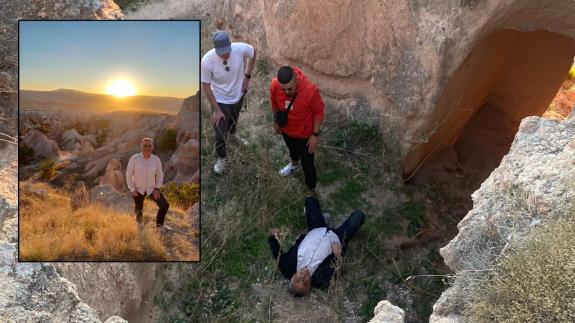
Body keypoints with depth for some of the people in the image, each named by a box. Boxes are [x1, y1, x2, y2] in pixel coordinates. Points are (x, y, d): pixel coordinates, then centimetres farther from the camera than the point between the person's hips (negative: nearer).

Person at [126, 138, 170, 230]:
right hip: (138, 189, -1)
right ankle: (139, 223, 52)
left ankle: (159, 225, 12)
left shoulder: (156, 159, -16)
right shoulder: (134, 159, -21)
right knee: (139, 210, 15)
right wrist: (132, 189, -10)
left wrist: (157, 188, -8)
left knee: (165, 205, -13)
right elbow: (128, 174, -10)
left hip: (151, 188, 1)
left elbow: (159, 174, -1)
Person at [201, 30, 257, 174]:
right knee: (220, 133, 4)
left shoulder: (241, 48, -29)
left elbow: (253, 52, -4)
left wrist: (247, 76, -6)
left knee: (234, 119, 32)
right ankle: (221, 158, 34)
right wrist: (216, 110, -18)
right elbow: (206, 86, -20)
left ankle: (232, 134, 67)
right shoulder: (207, 61, -33)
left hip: (238, 95, 3)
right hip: (220, 100, -3)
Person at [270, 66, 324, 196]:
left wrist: (315, 134, -15)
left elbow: (319, 112, -19)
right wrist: (276, 121, 10)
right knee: (292, 149, 34)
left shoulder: (310, 90, -37)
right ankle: (295, 163, 68)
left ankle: (311, 190, 39)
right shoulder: (274, 85, -28)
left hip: (305, 133, -3)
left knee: (307, 163, 13)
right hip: (286, 129, 4)